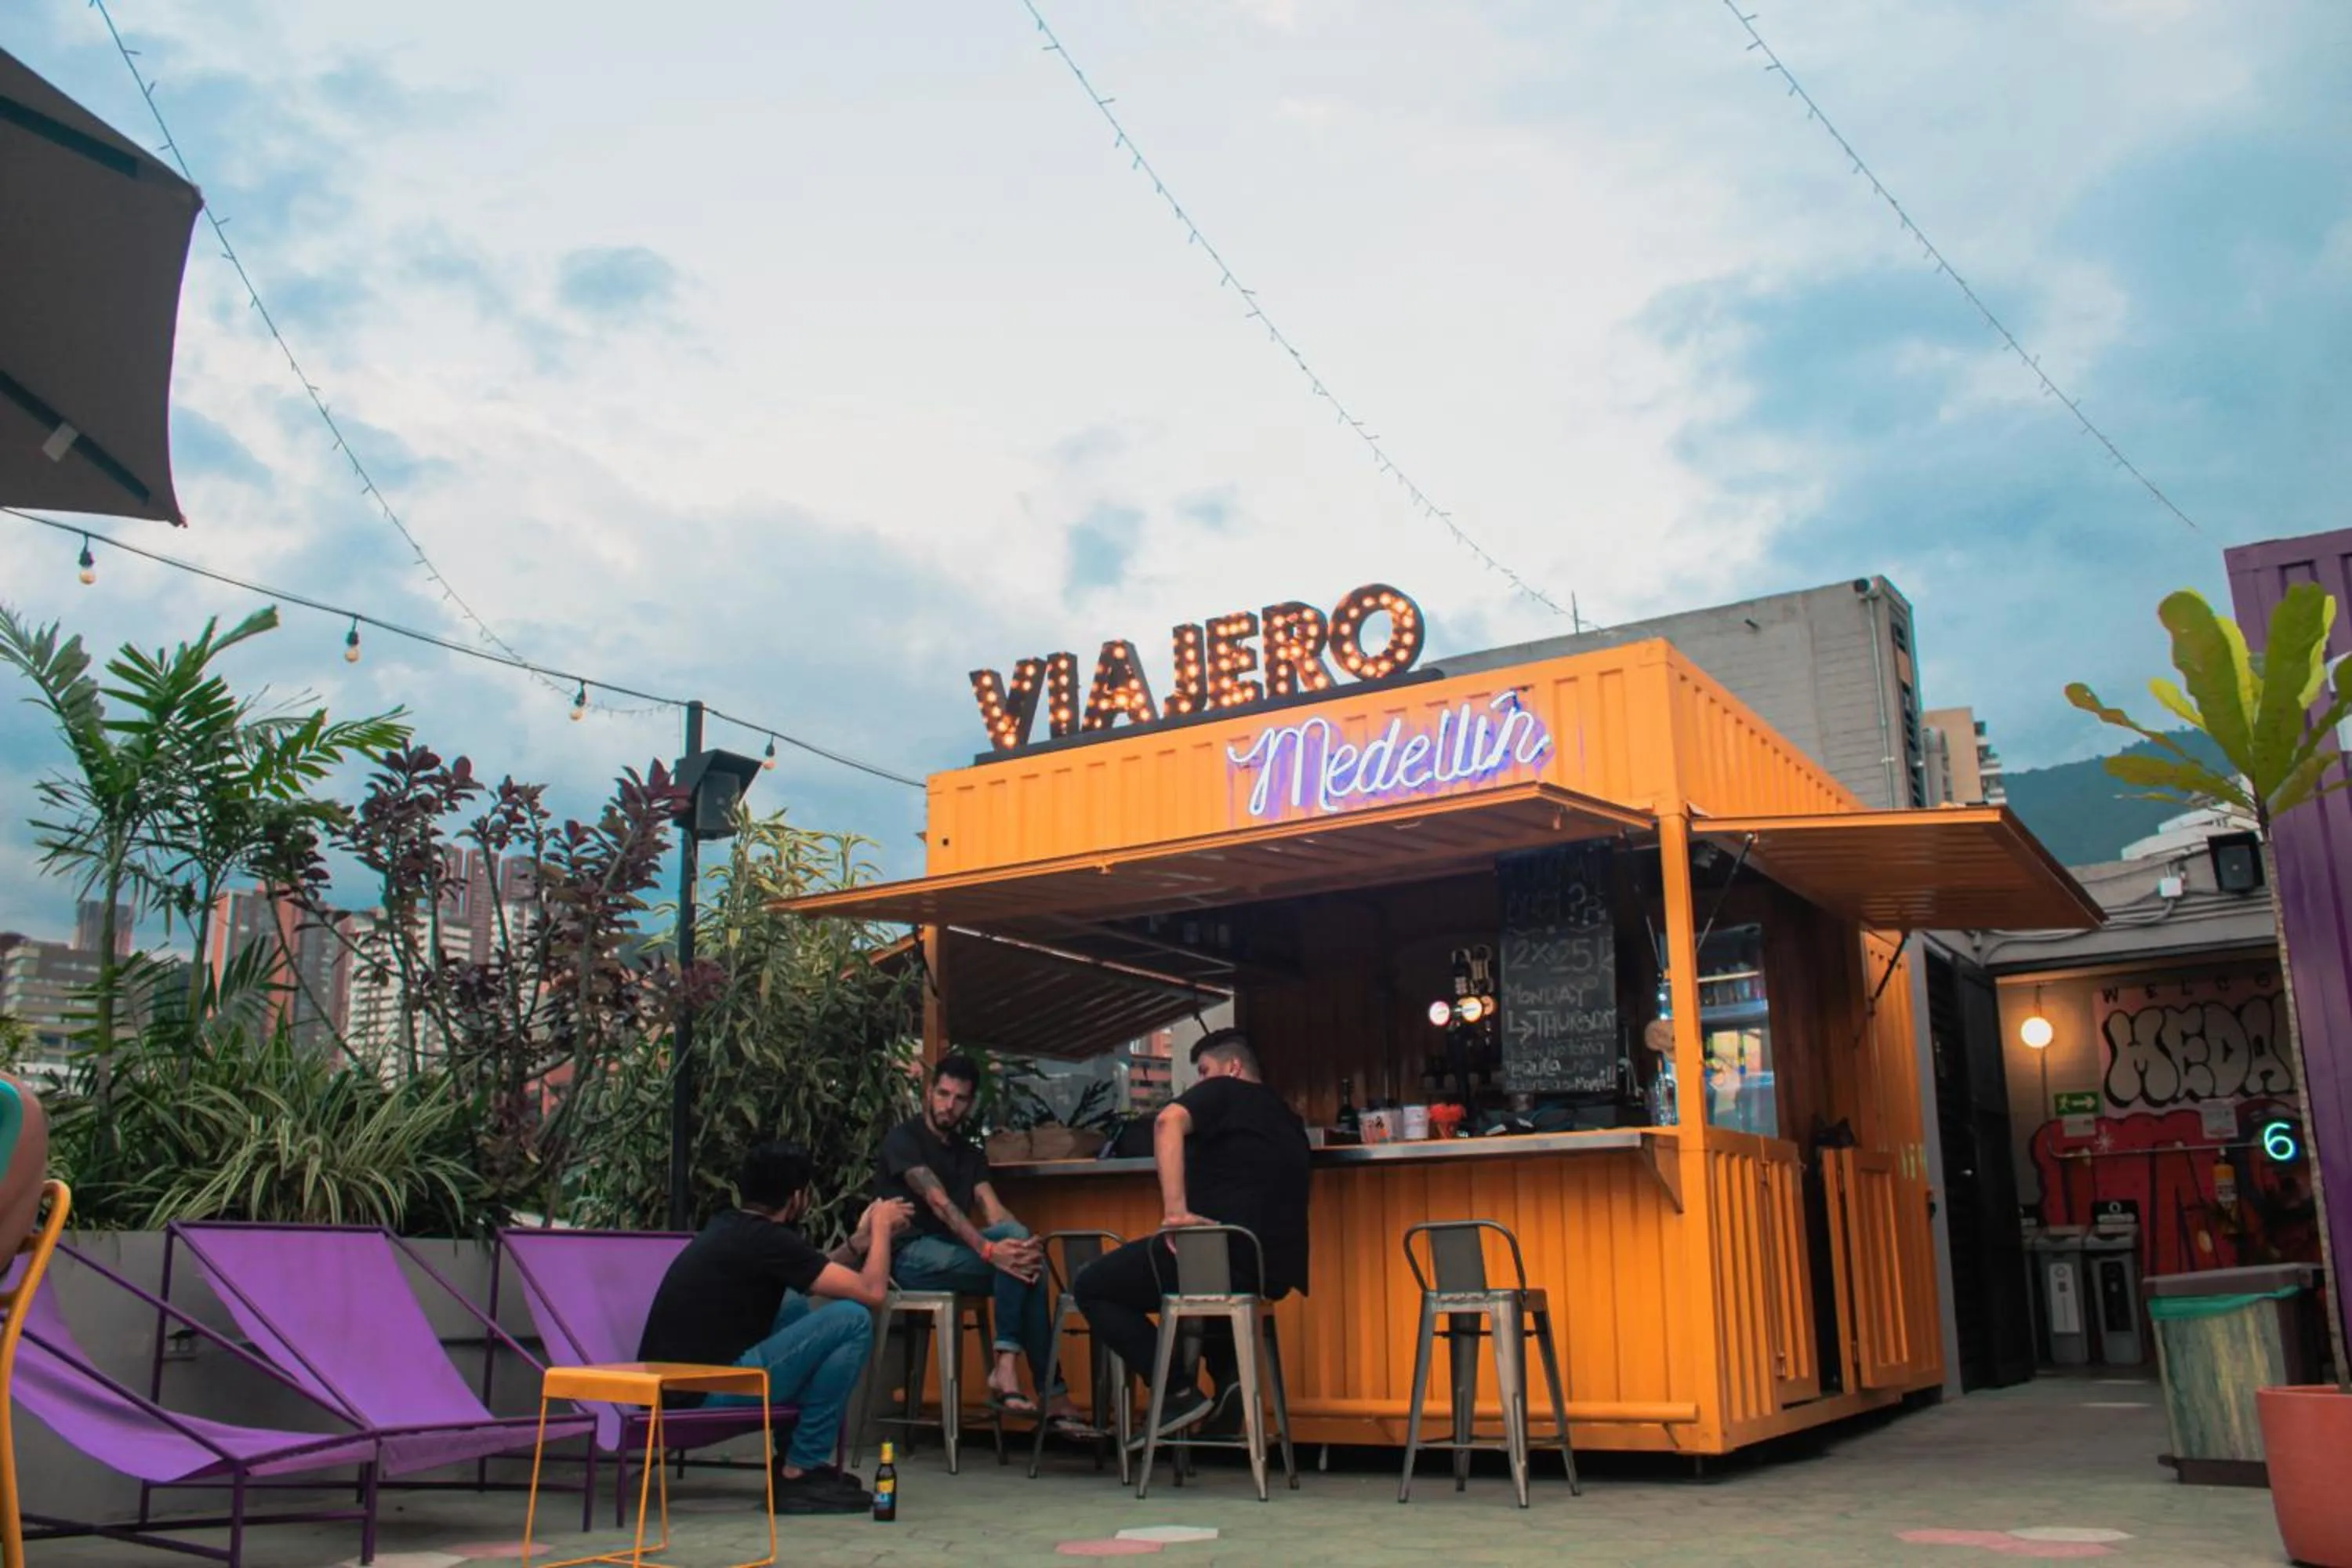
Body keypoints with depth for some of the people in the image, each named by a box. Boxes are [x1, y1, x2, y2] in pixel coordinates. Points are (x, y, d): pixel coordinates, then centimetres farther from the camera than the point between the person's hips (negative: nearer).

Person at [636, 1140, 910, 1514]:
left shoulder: (729, 1228, 14)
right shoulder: (766, 1239, -13)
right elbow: (872, 1291, -12)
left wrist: (859, 1242, 23)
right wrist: (881, 1228, 4)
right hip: (702, 1394, -10)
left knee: (797, 1307, 28)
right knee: (853, 1320, -10)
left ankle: (794, 1453, 26)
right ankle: (800, 1472, -1)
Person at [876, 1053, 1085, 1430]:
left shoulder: (971, 1154, 19)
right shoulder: (904, 1138, -3)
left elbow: (995, 1211, 2)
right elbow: (938, 1202, -19)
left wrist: (1024, 1246, -21)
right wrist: (989, 1249, -33)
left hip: (954, 1255, 7)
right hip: (911, 1256, -7)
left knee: (1028, 1266, -20)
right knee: (1012, 1248, -26)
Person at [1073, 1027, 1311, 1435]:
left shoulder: (1224, 1091, 3)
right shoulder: (1289, 1120, 25)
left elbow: (1169, 1121, -18)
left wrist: (1175, 1210, -23)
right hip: (1275, 1271, 8)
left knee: (1091, 1286, 8)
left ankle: (1178, 1394, -4)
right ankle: (1229, 1374, 15)